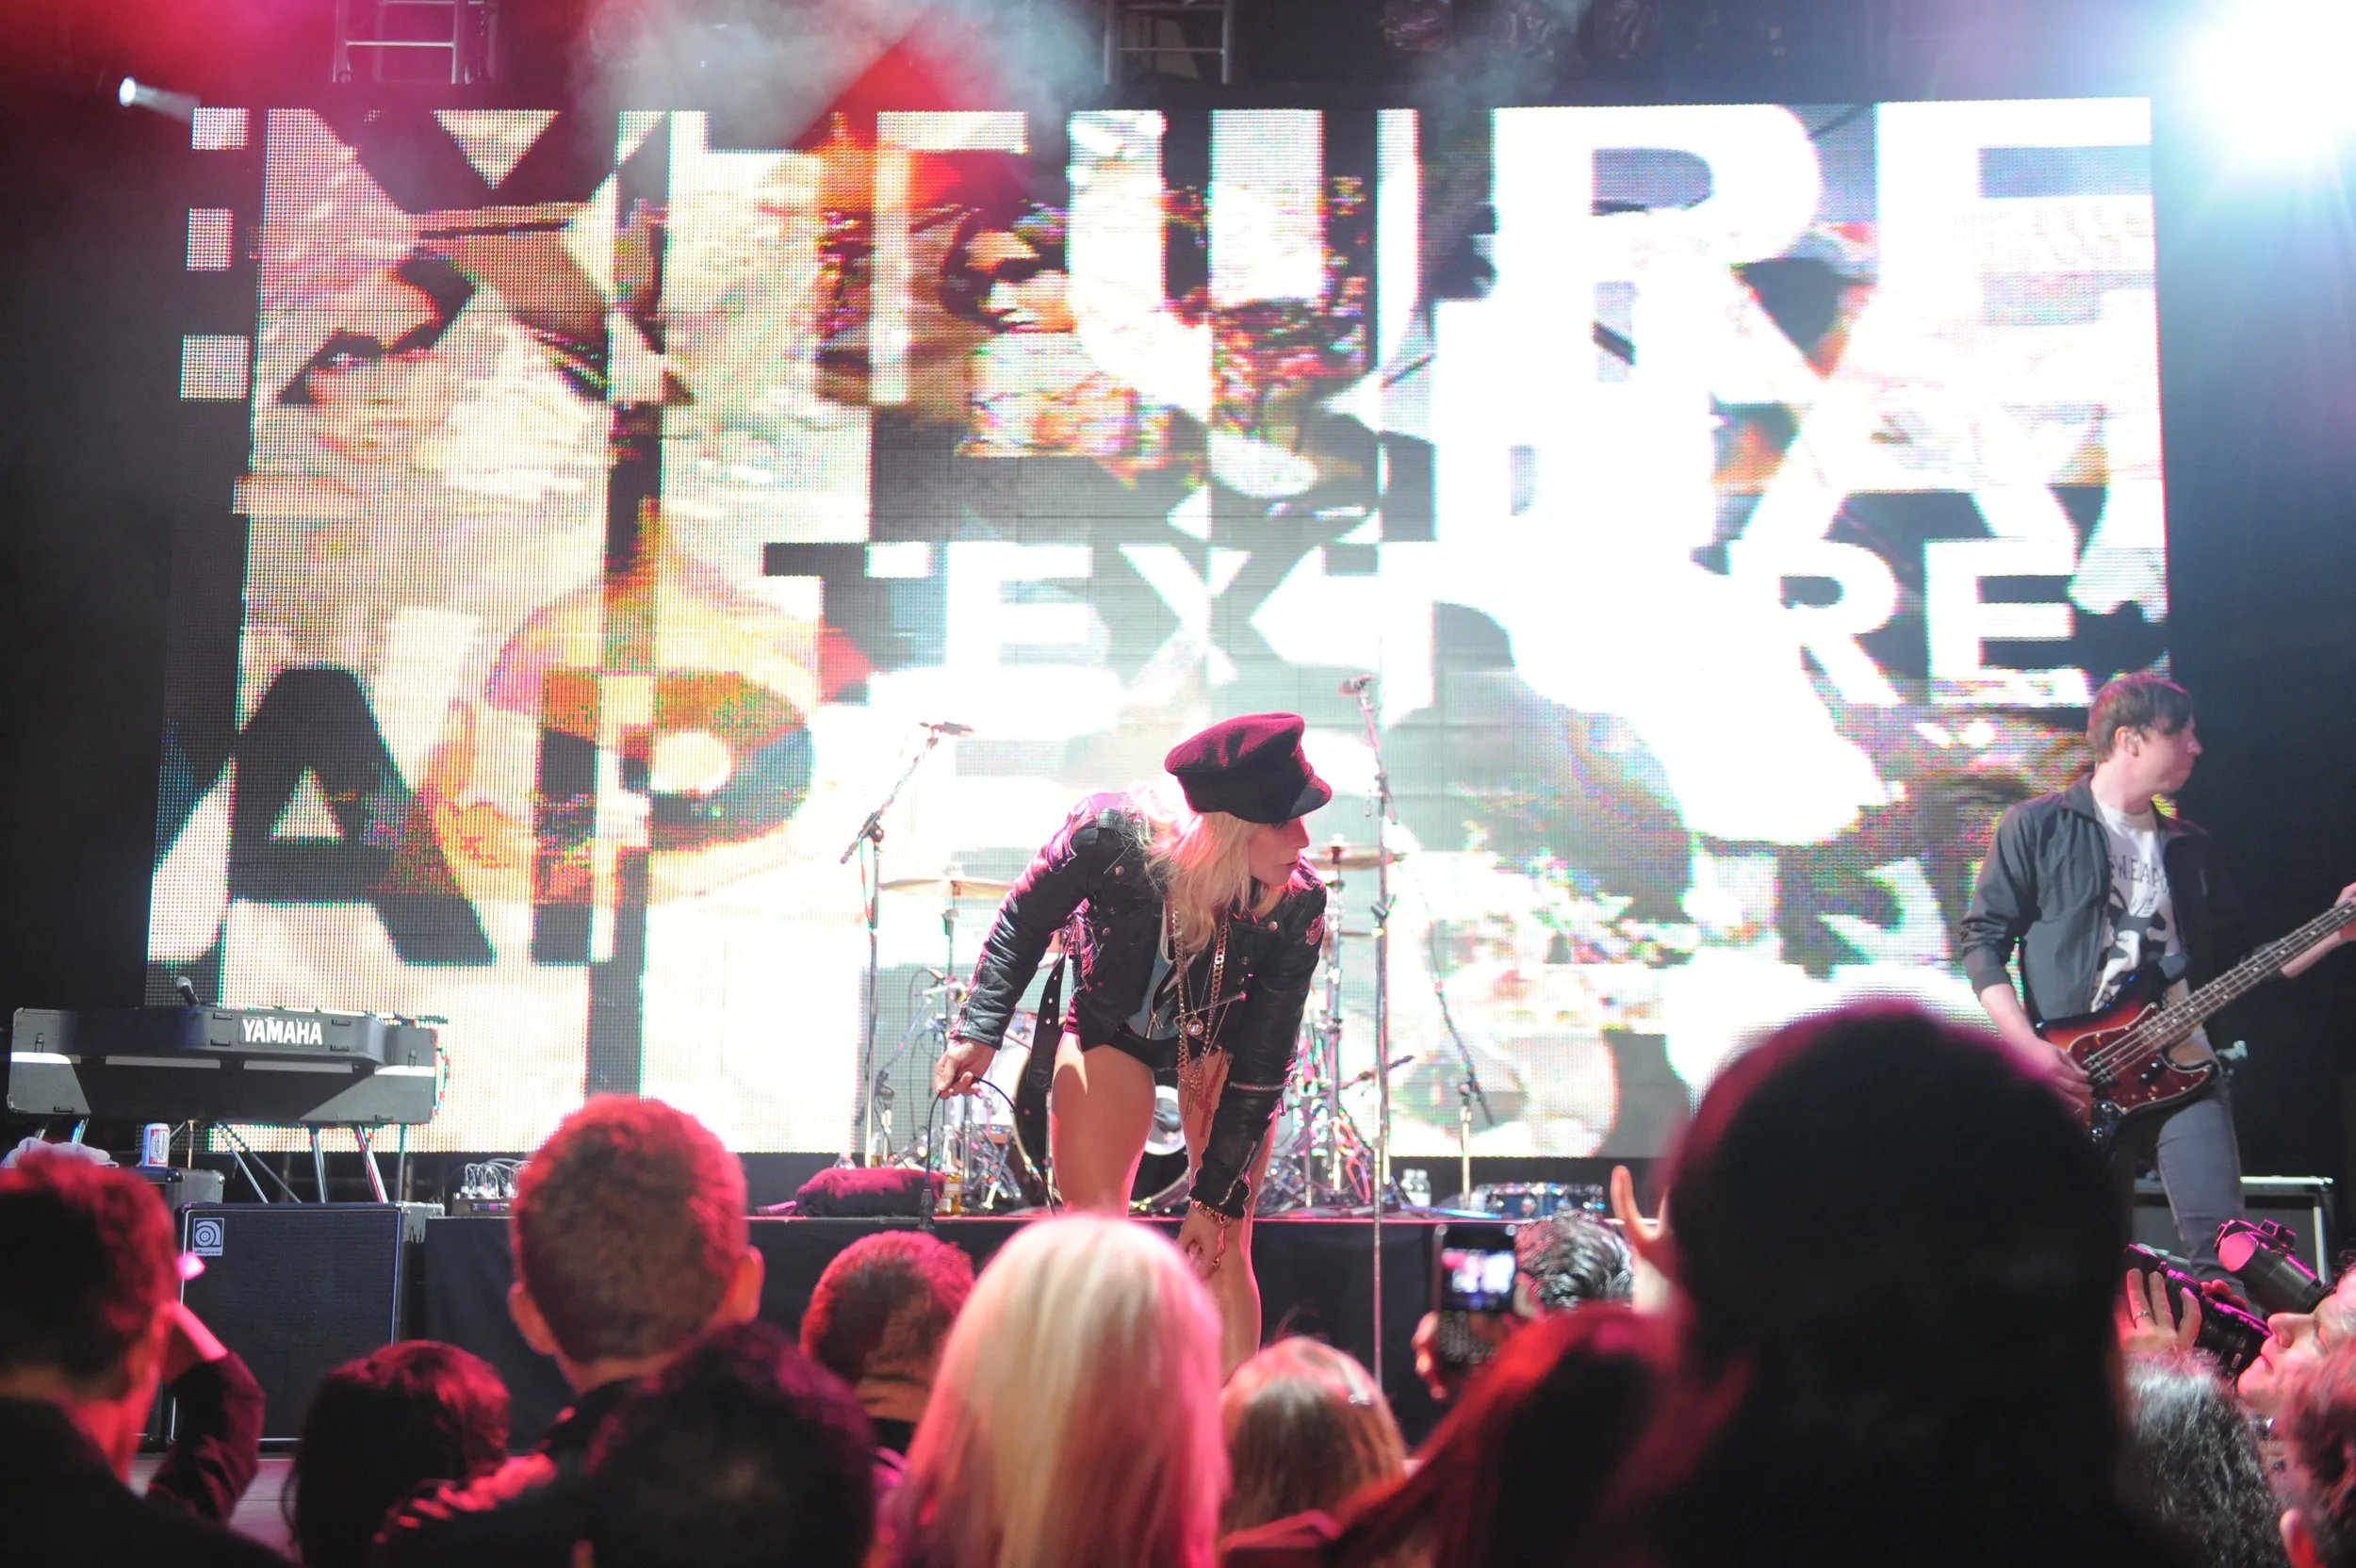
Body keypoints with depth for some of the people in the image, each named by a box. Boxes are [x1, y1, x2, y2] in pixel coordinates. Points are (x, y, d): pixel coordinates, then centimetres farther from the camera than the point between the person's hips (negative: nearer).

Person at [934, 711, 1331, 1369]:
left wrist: (1215, 1197, -20)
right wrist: (980, 1029, -22)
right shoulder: (1111, 835, -35)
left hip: (1224, 1036, 0)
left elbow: (1260, 1065, -23)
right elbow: (1024, 923, -13)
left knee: (1223, 1247, -9)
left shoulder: (1298, 905, -31)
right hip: (1112, 1029, 0)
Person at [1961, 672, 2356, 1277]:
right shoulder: (2036, 826, 2)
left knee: (2224, 1250, -9)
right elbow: (1983, 940, -2)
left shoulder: (2190, 847, 18)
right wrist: (2031, 1048, -13)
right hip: (2076, 1080, -4)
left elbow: (2237, 963, 21)